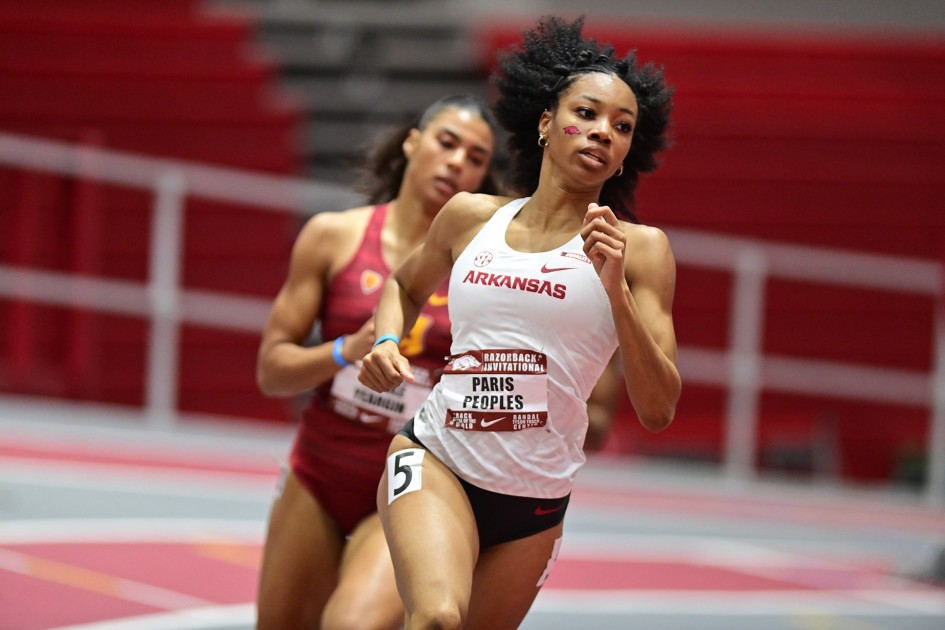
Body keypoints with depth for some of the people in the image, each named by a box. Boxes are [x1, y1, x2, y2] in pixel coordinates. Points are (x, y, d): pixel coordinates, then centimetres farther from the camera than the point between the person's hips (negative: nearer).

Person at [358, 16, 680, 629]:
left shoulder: (639, 249, -1)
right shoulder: (470, 217, 6)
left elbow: (658, 410, -9)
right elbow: (406, 285, 29)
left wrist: (616, 292, -19)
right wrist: (386, 342, 8)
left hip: (537, 500, 1)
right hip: (435, 460, -1)